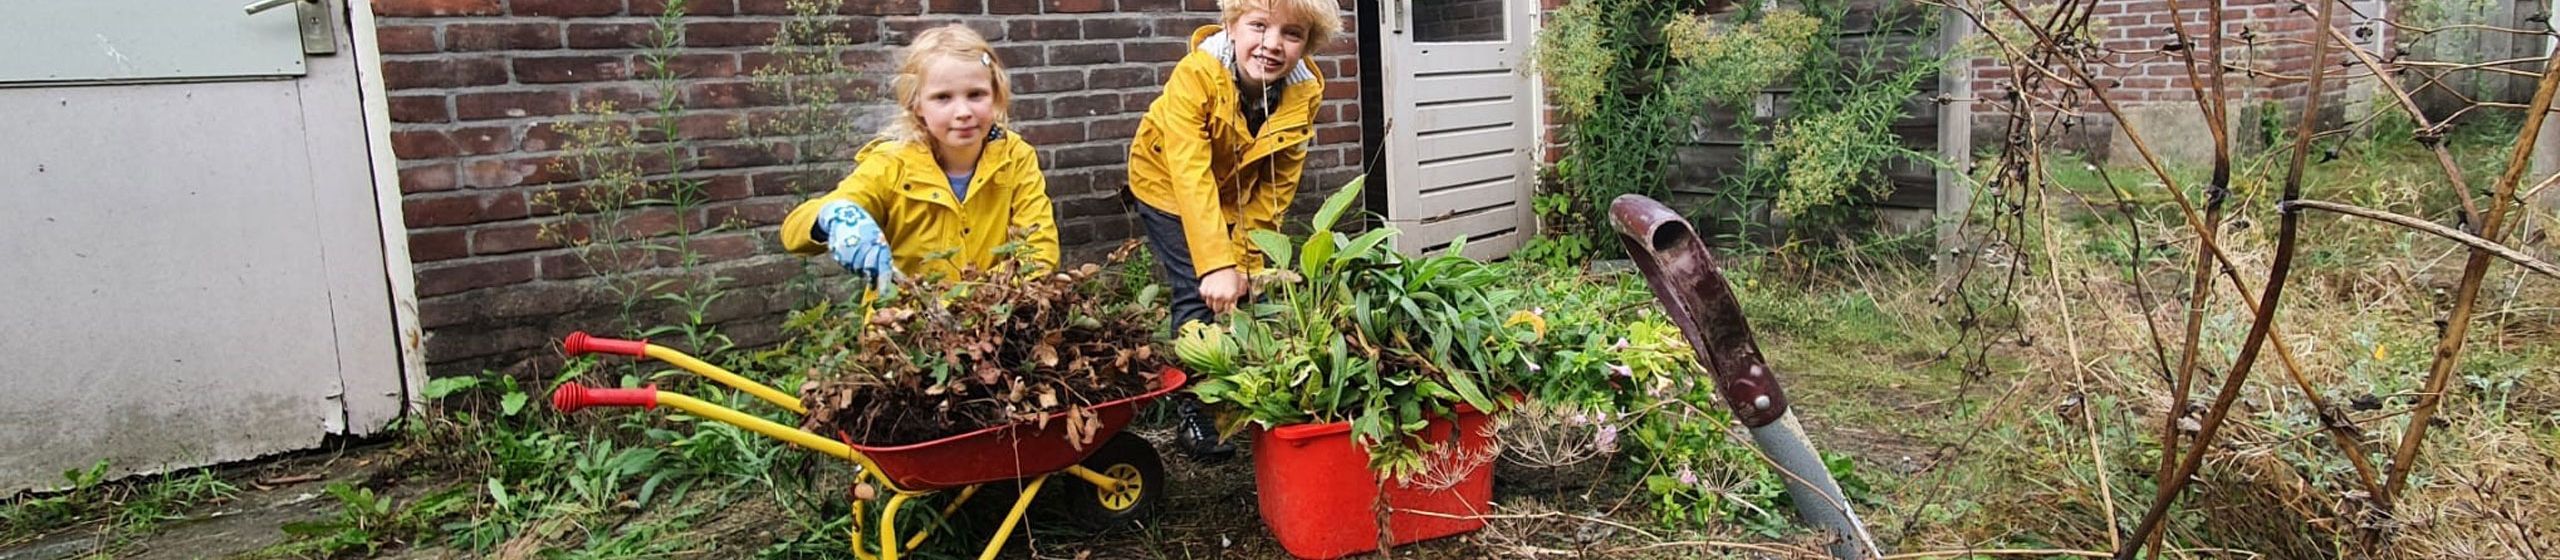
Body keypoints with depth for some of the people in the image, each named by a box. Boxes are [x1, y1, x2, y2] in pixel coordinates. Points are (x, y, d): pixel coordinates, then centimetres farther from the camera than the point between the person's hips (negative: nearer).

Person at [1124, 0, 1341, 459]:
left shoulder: (1305, 93, -22)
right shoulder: (1196, 75, -35)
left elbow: (1276, 188, -15)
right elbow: (1190, 177, -41)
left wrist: (1245, 260, -19)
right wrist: (1216, 266, -48)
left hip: (1240, 194, 4)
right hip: (1170, 186, -4)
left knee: (1253, 291, 0)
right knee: (1199, 297, -13)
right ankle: (1194, 412, 0)